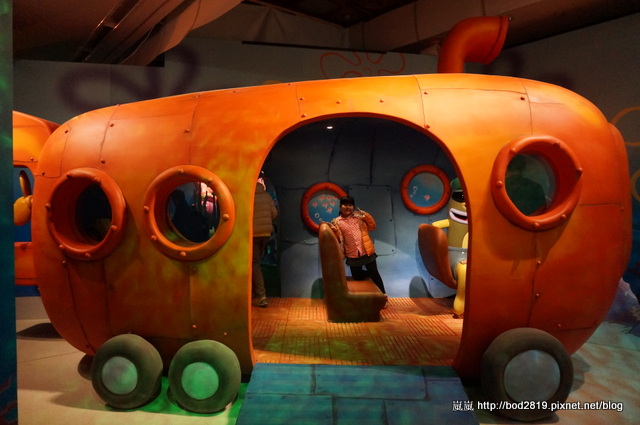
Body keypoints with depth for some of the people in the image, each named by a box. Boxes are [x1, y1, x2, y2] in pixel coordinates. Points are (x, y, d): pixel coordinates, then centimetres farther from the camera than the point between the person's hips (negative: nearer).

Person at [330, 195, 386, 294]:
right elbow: (338, 239, -2)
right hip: (352, 255, 1)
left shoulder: (359, 216, 1)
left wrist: (367, 216, -11)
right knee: (357, 277, 11)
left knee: (374, 273, 6)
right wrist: (334, 231, -21)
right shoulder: (337, 222, -2)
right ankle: (371, 274, 40)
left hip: (367, 251, 0)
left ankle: (383, 293, 21)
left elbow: (372, 226, 3)